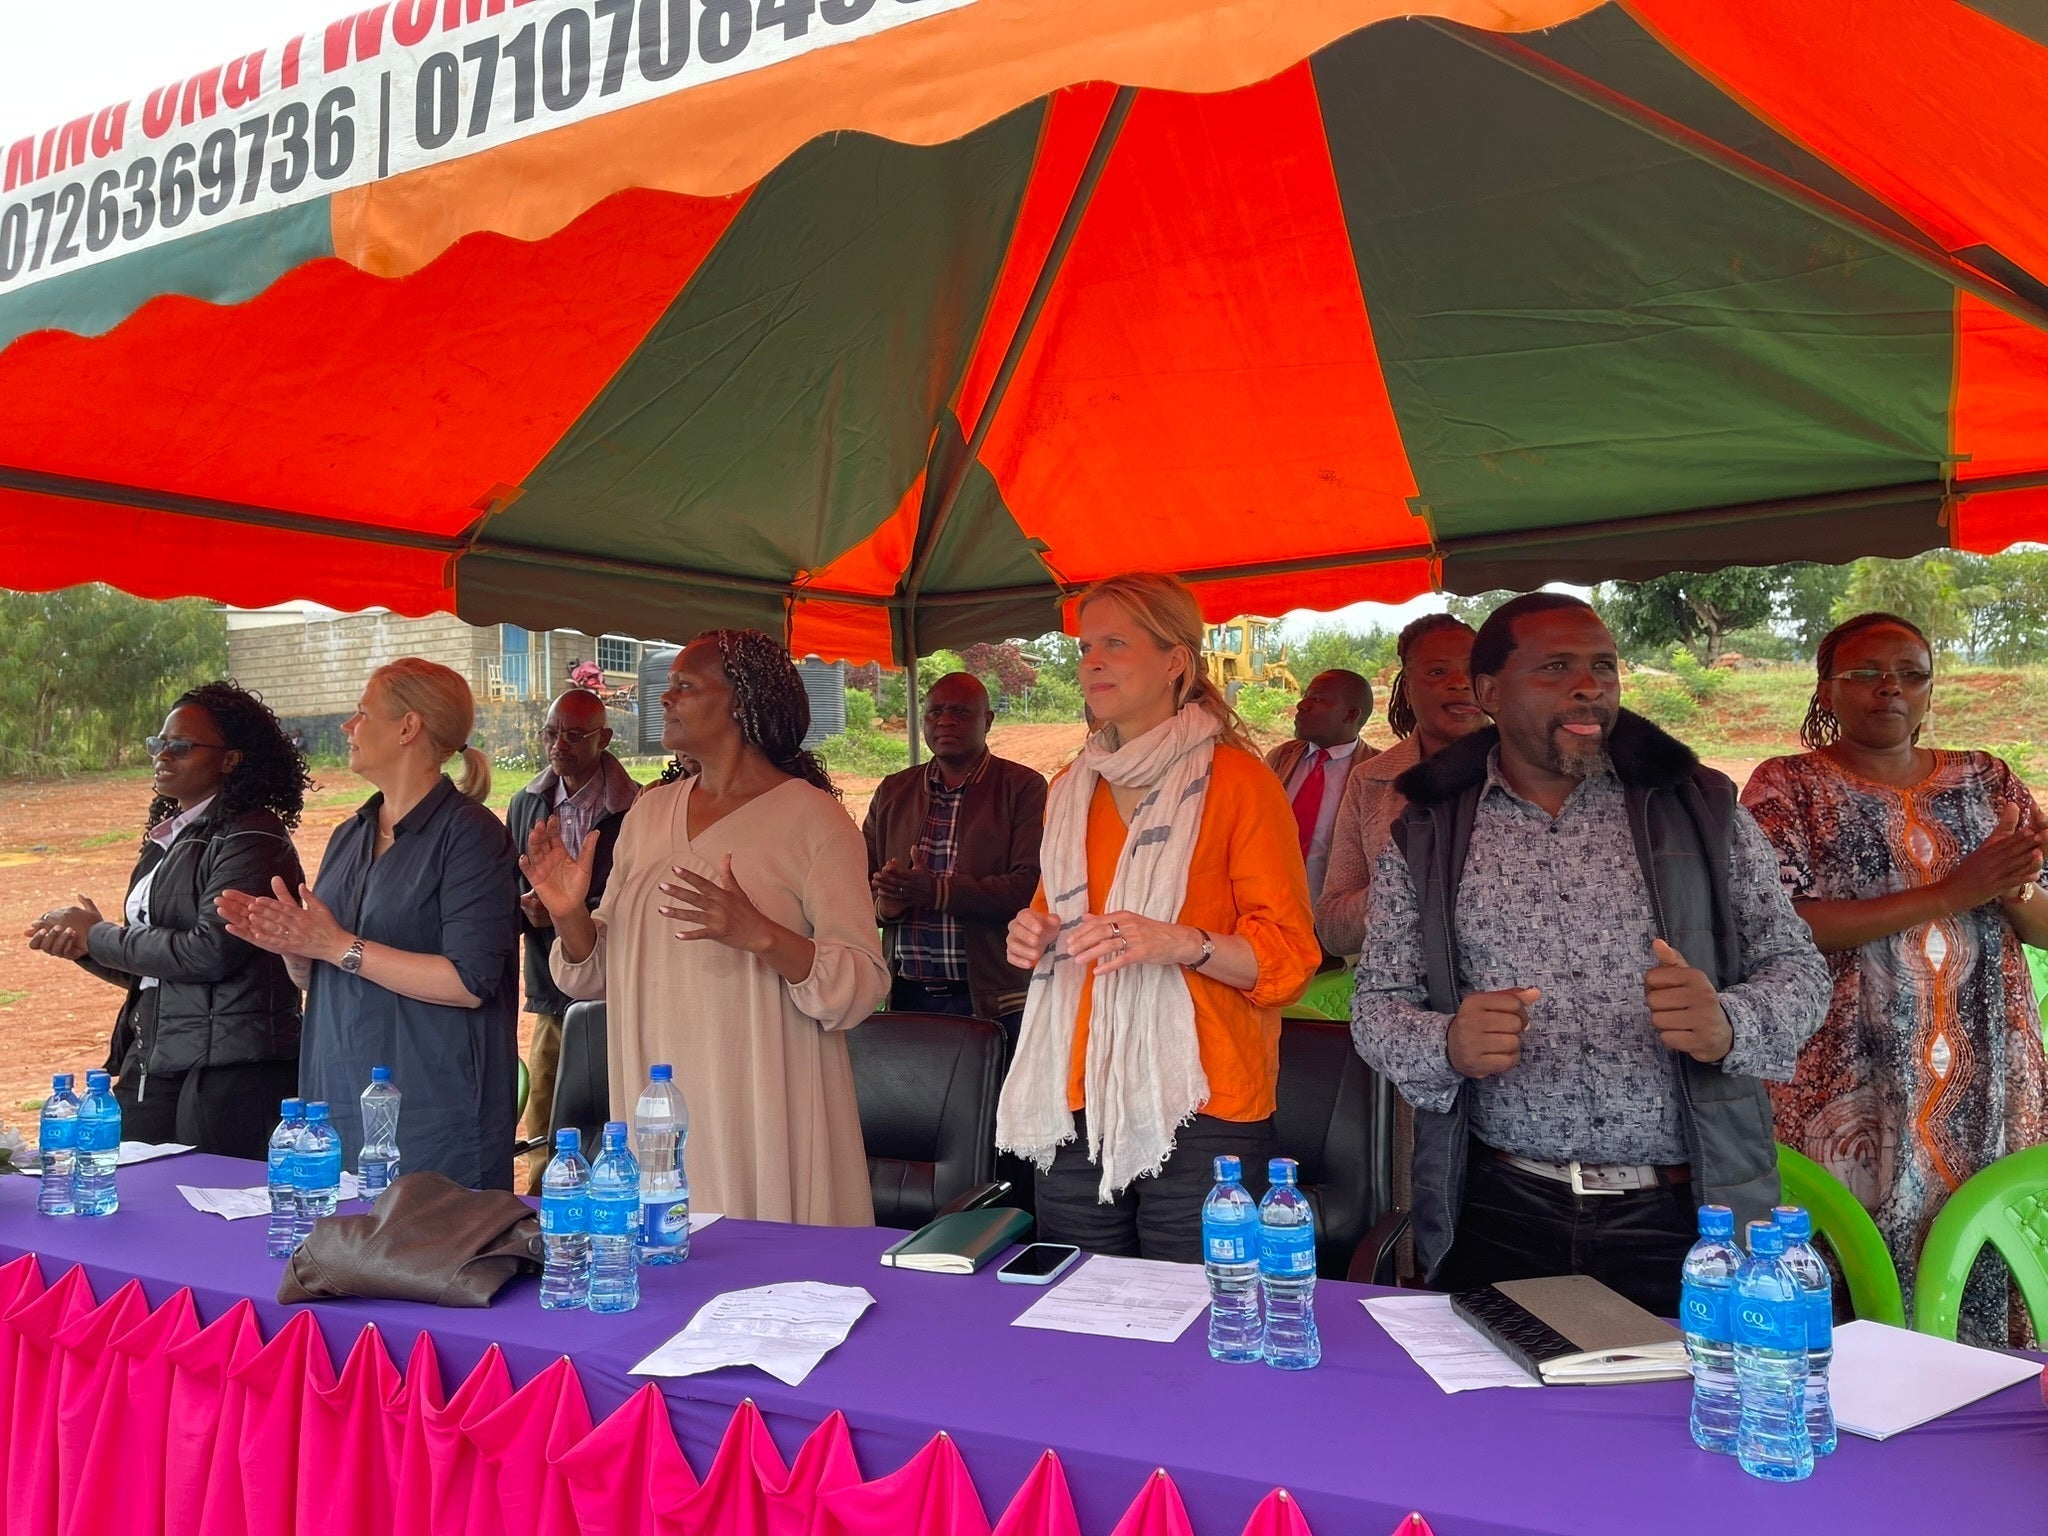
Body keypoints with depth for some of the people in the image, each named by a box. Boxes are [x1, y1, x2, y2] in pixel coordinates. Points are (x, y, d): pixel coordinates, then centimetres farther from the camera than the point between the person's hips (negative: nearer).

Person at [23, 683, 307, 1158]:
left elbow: (211, 952, -20)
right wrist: (82, 947, 2)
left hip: (229, 1069, -8)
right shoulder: (167, 838, 16)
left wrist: (100, 937, -7)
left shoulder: (250, 837, -10)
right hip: (153, 1064, 8)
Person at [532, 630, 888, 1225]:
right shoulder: (649, 811, 10)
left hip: (762, 1109, -5)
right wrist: (569, 915, -5)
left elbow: (864, 986, -14)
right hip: (656, 1106, 5)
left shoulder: (812, 816, -7)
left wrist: (759, 935, -28)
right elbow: (597, 974, 15)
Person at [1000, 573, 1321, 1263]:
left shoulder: (1238, 781, -3)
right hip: (1076, 1105, 5)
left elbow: (1290, 952, -7)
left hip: (1200, 1110, -5)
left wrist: (1181, 943, -23)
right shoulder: (1071, 789, 15)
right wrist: (1034, 936, 5)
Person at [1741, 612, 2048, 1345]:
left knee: (1981, 1278, 5)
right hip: (1847, 1095, -4)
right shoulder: (1787, 787, -1)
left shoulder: (1987, 781, 12)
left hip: (1987, 1093, 4)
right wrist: (1952, 894, -17)